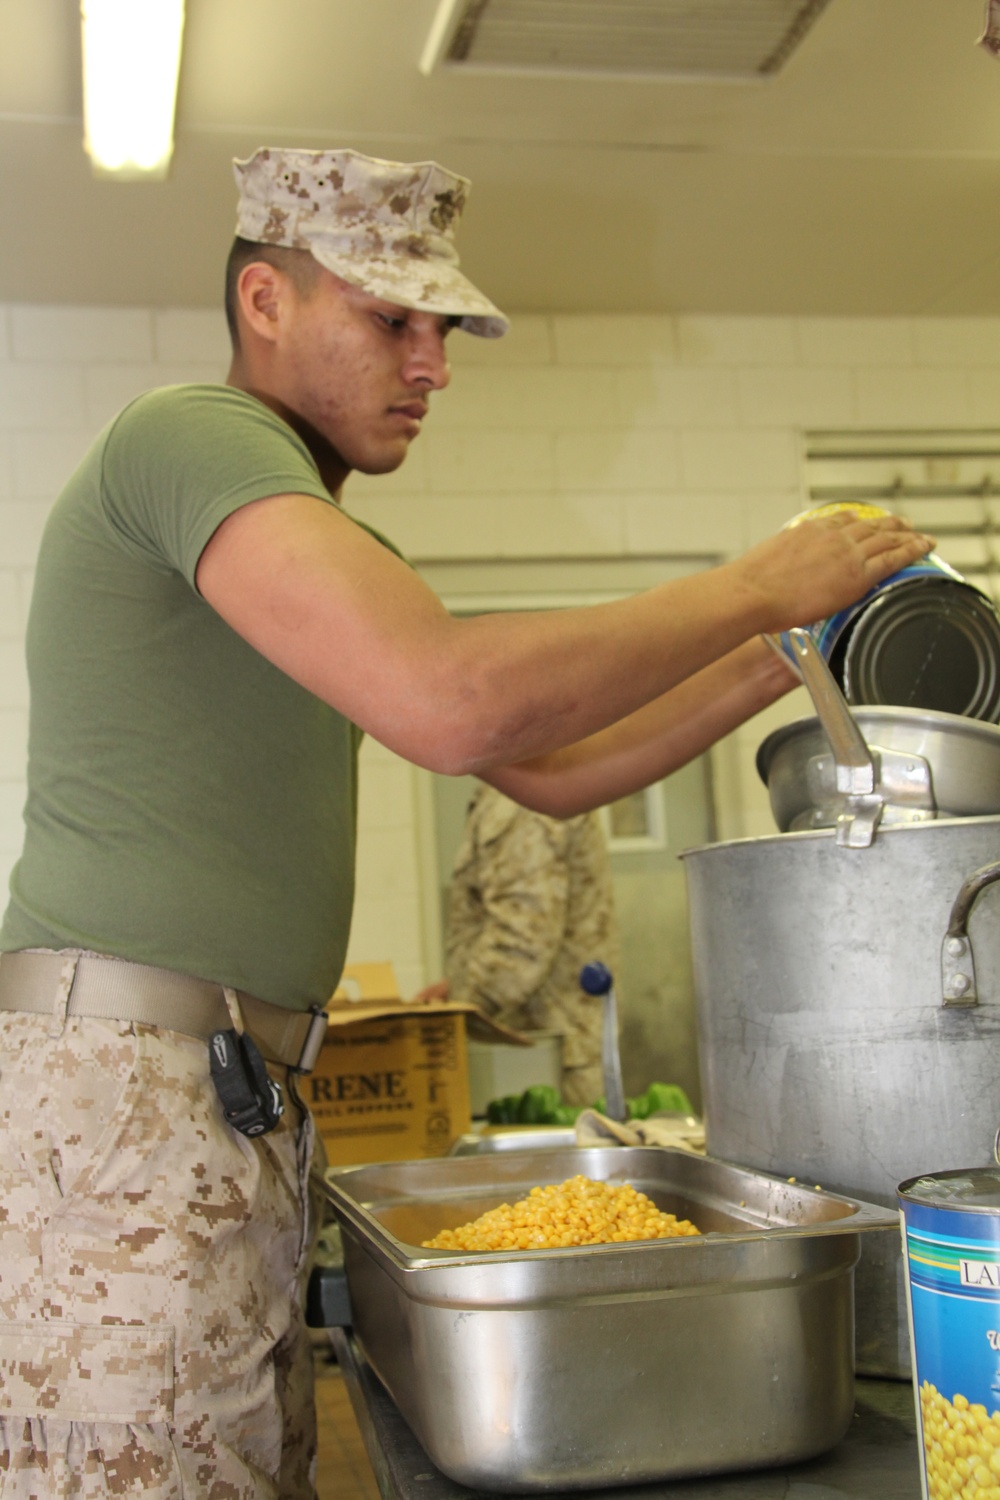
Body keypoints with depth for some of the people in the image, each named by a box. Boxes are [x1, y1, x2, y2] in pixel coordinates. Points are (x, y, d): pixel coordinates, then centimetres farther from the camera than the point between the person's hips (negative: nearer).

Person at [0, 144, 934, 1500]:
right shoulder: (194, 438, -11)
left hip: (230, 1108, 9)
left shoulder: (320, 539, 21)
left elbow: (553, 769, 20)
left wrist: (786, 653, 10)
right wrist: (752, 588, -13)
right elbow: (457, 706, -27)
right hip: (119, 1094, -9)